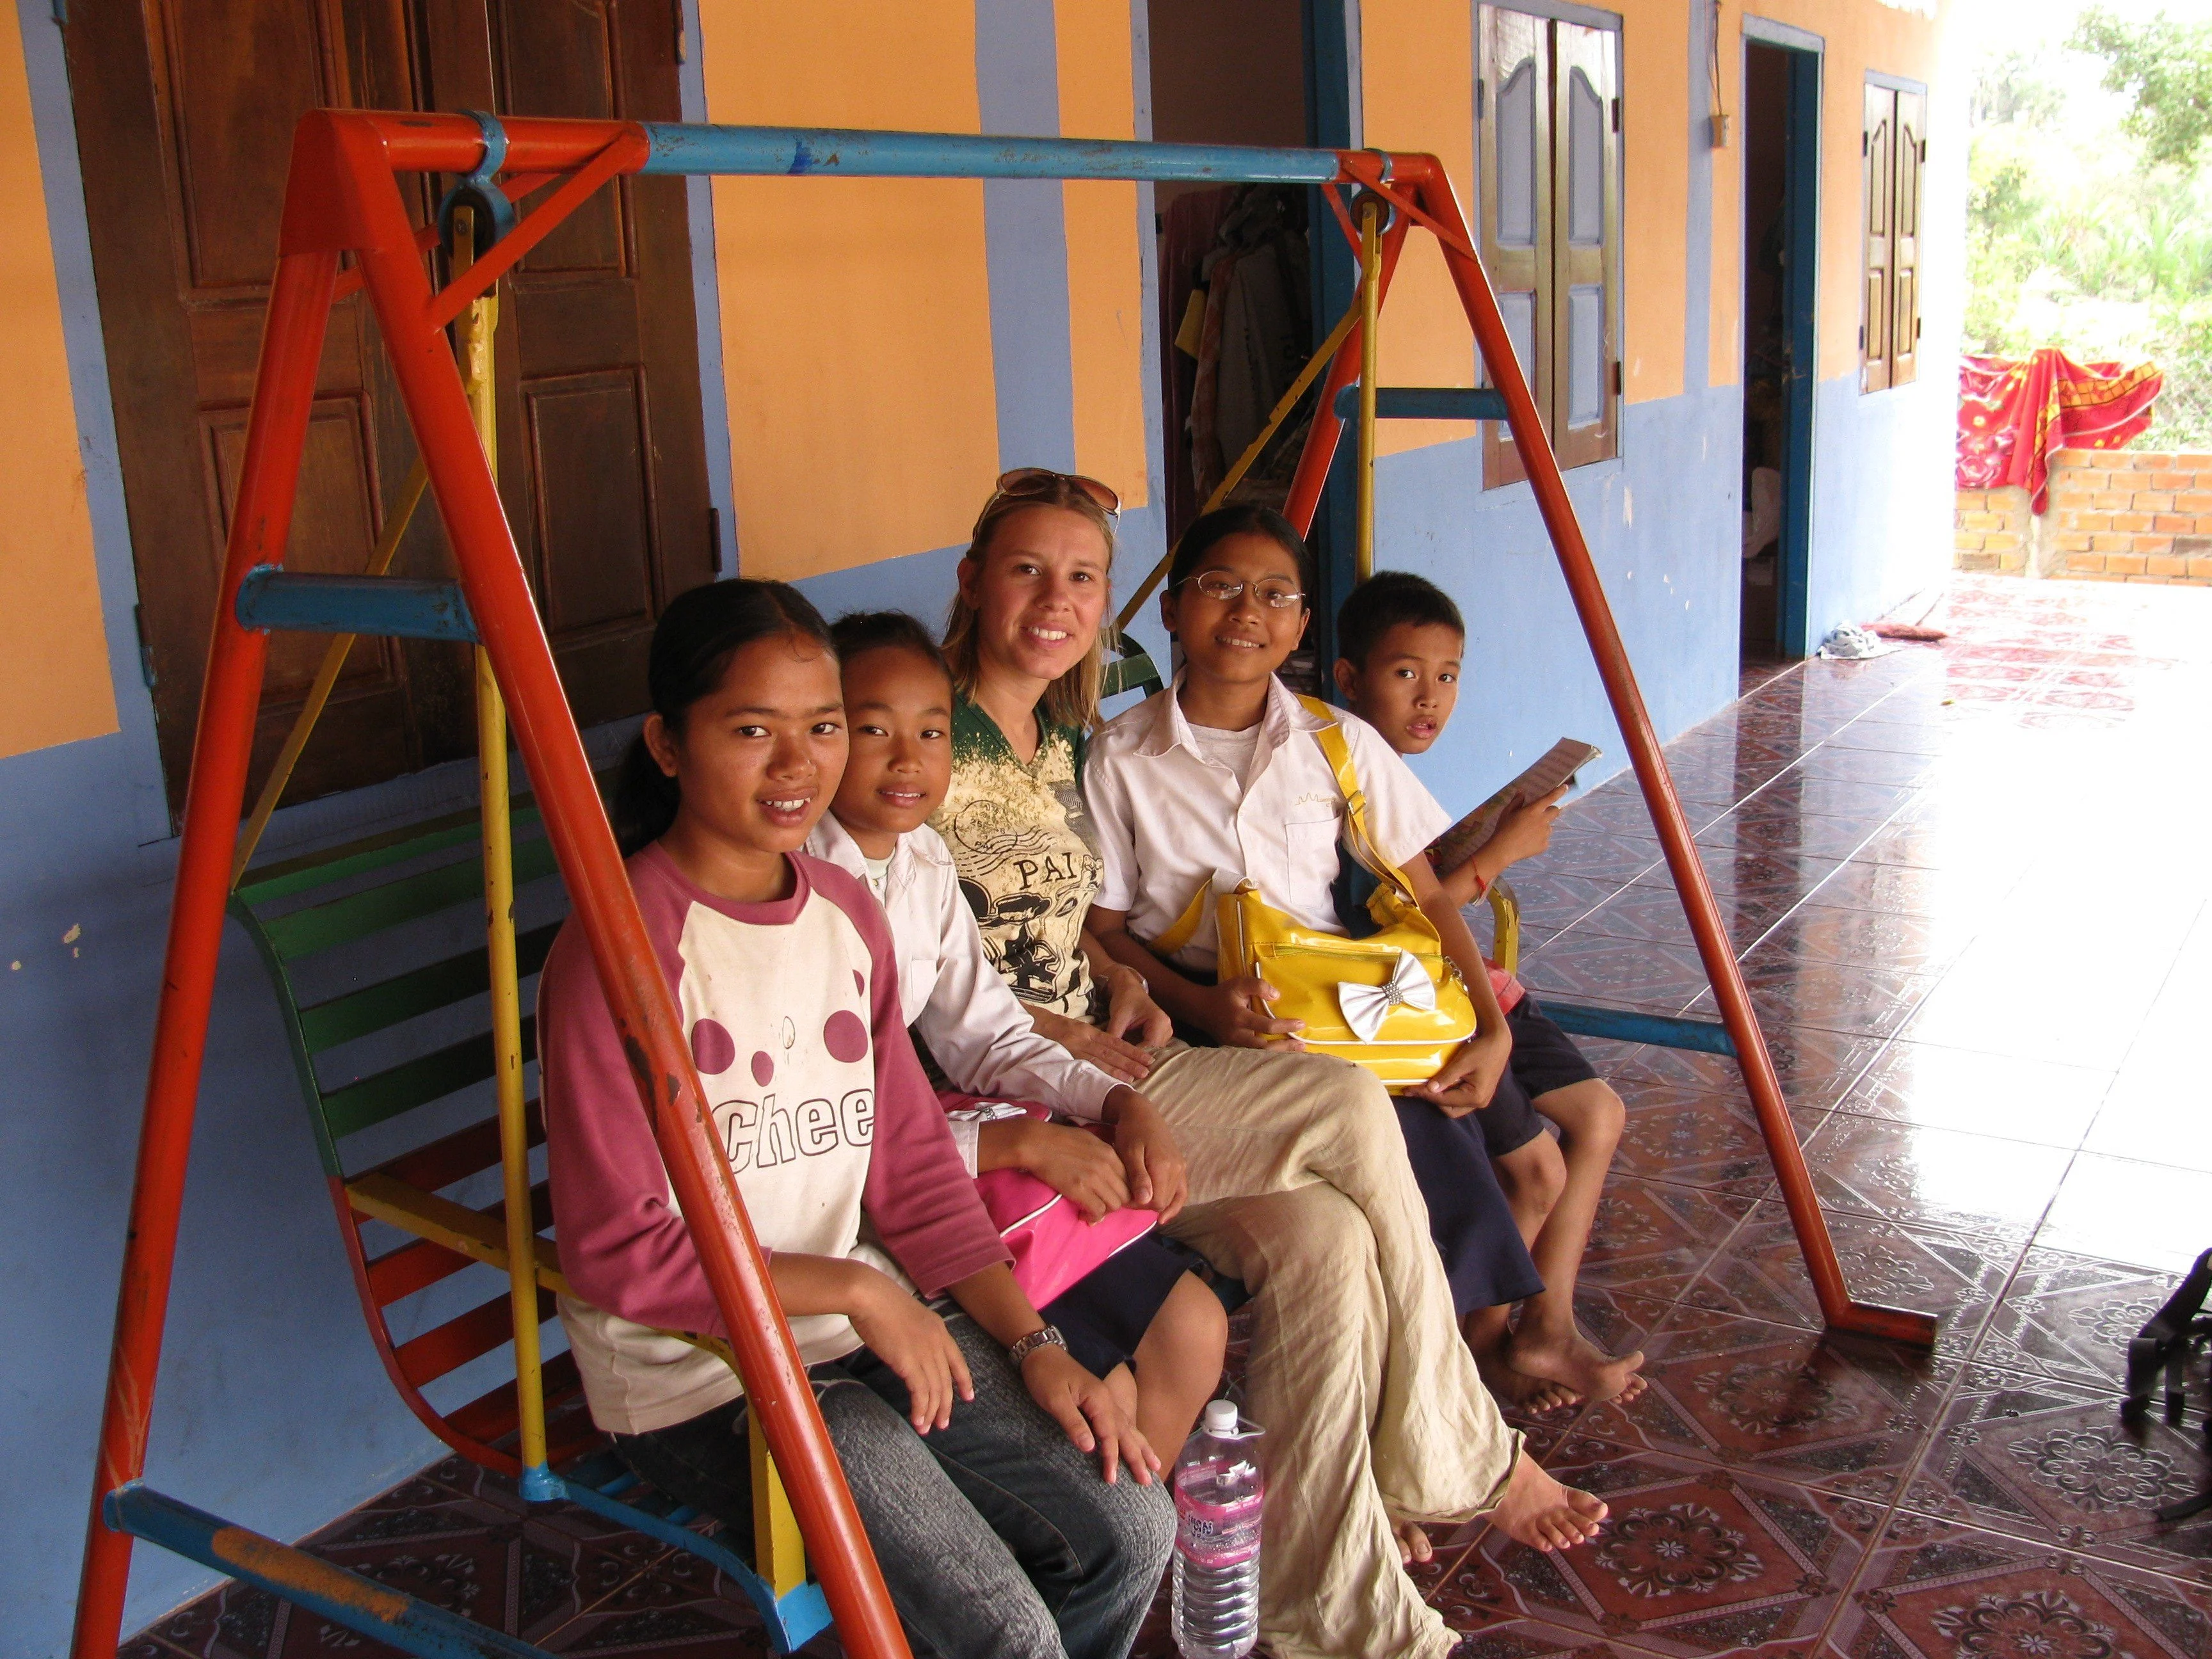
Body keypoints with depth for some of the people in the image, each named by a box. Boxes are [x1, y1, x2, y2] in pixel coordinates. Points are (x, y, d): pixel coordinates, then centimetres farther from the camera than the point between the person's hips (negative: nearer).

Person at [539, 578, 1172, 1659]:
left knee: (1131, 1529, -3)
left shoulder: (847, 912, 6)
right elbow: (619, 1254, -18)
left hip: (863, 1320, 7)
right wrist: (856, 1291, -14)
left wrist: (1032, 1343, -1)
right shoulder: (614, 954, -18)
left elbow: (911, 1157, 8)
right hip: (695, 1376, -7)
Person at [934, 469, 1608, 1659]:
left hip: (1097, 1069, 8)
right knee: (1347, 1107, -21)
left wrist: (1117, 979, 6)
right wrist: (1060, 1034, -15)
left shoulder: (1066, 736, 15)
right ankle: (1461, 1467, -4)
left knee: (1317, 1232, -16)